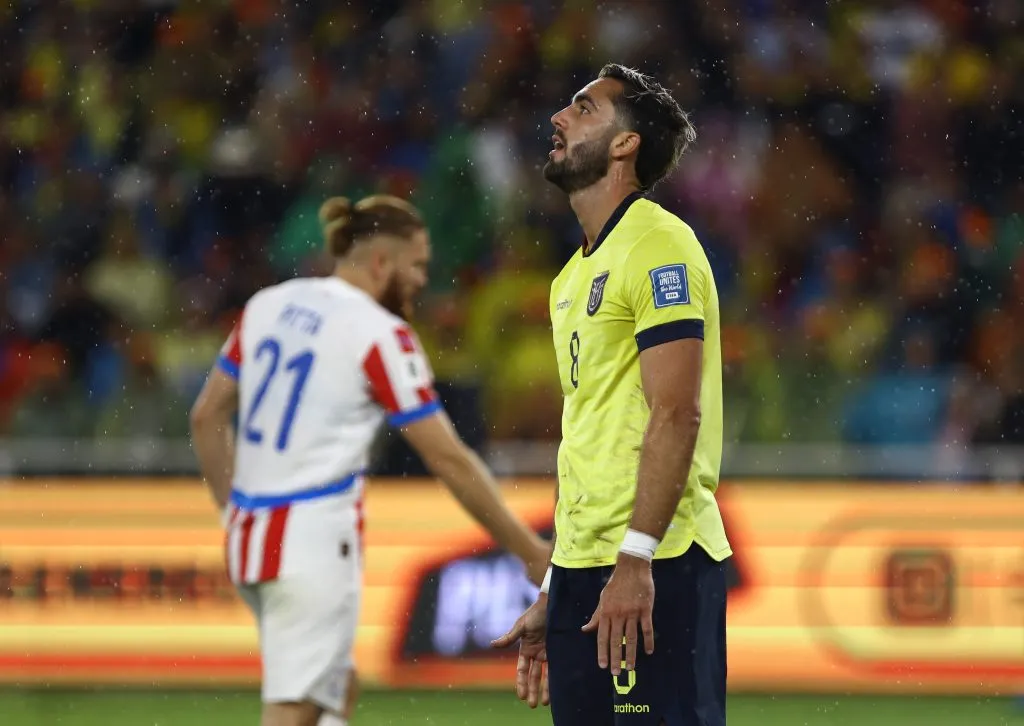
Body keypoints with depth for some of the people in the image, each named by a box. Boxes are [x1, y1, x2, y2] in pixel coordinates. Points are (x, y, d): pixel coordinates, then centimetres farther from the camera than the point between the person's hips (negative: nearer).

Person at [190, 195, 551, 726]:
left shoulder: (268, 305, 8)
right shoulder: (382, 335, -11)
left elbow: (207, 417, 13)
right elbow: (449, 459, -10)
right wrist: (531, 552, -4)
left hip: (250, 538, 8)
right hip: (316, 542, -8)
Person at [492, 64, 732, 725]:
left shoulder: (659, 247, -7)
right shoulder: (575, 276, 20)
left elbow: (677, 414, -17)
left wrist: (636, 558, -23)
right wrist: (552, 598, 21)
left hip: (656, 571, -9)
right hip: (582, 570, 9)